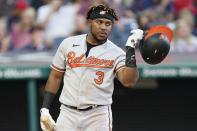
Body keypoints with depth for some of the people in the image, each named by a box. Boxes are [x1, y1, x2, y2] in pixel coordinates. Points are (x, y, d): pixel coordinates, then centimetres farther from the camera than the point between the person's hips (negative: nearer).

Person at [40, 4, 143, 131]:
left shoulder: (116, 53, -1)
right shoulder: (68, 44, 6)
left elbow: (129, 81, -17)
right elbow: (55, 76, 13)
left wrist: (130, 48, -21)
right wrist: (45, 109, 7)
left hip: (98, 116, -2)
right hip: (68, 114, 2)